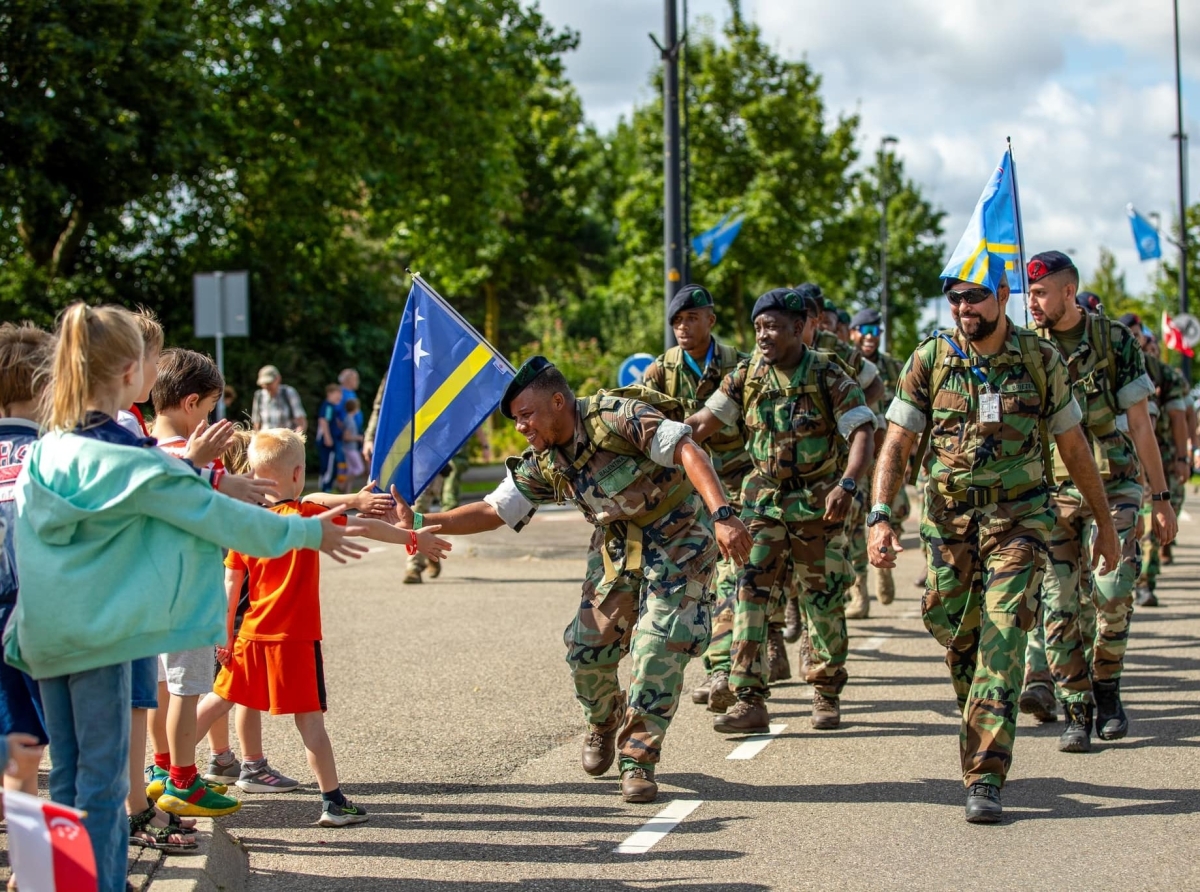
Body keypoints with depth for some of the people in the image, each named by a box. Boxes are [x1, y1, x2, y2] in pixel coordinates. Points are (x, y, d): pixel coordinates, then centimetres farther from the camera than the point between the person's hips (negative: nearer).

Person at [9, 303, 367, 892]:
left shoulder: (44, 453, 5)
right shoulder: (131, 461, -16)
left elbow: (18, 544, 13)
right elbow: (220, 517, -10)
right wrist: (309, 532, 1)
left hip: (42, 635, 7)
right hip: (98, 632, -7)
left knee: (67, 778, 14)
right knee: (102, 781, -1)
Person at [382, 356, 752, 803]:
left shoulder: (617, 417, -24)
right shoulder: (542, 465, -3)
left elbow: (687, 451, -31)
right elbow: (493, 510, 1)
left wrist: (722, 515, -43)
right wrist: (419, 522, -9)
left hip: (676, 535, -6)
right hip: (616, 544, 6)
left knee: (657, 648, -15)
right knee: (587, 647, 0)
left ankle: (638, 759, -2)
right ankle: (603, 721, 31)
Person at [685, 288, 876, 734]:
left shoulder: (828, 374, -9)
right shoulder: (746, 375, 1)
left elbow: (863, 431, -14)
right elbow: (704, 422, 5)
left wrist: (847, 485, -28)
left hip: (818, 502, -2)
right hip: (764, 500, 3)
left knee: (824, 600, 4)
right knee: (749, 592, -9)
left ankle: (827, 695, 21)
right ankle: (749, 701, -9)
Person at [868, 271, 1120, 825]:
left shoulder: (1040, 360, -2)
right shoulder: (929, 361, -2)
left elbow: (1073, 447, 8)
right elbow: (896, 445, -3)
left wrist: (1104, 523, 14)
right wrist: (880, 516, -18)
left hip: (1019, 520, -2)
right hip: (949, 520, 2)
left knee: (1002, 640, -14)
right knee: (959, 639, 10)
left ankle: (985, 777, -15)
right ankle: (981, 736, 35)